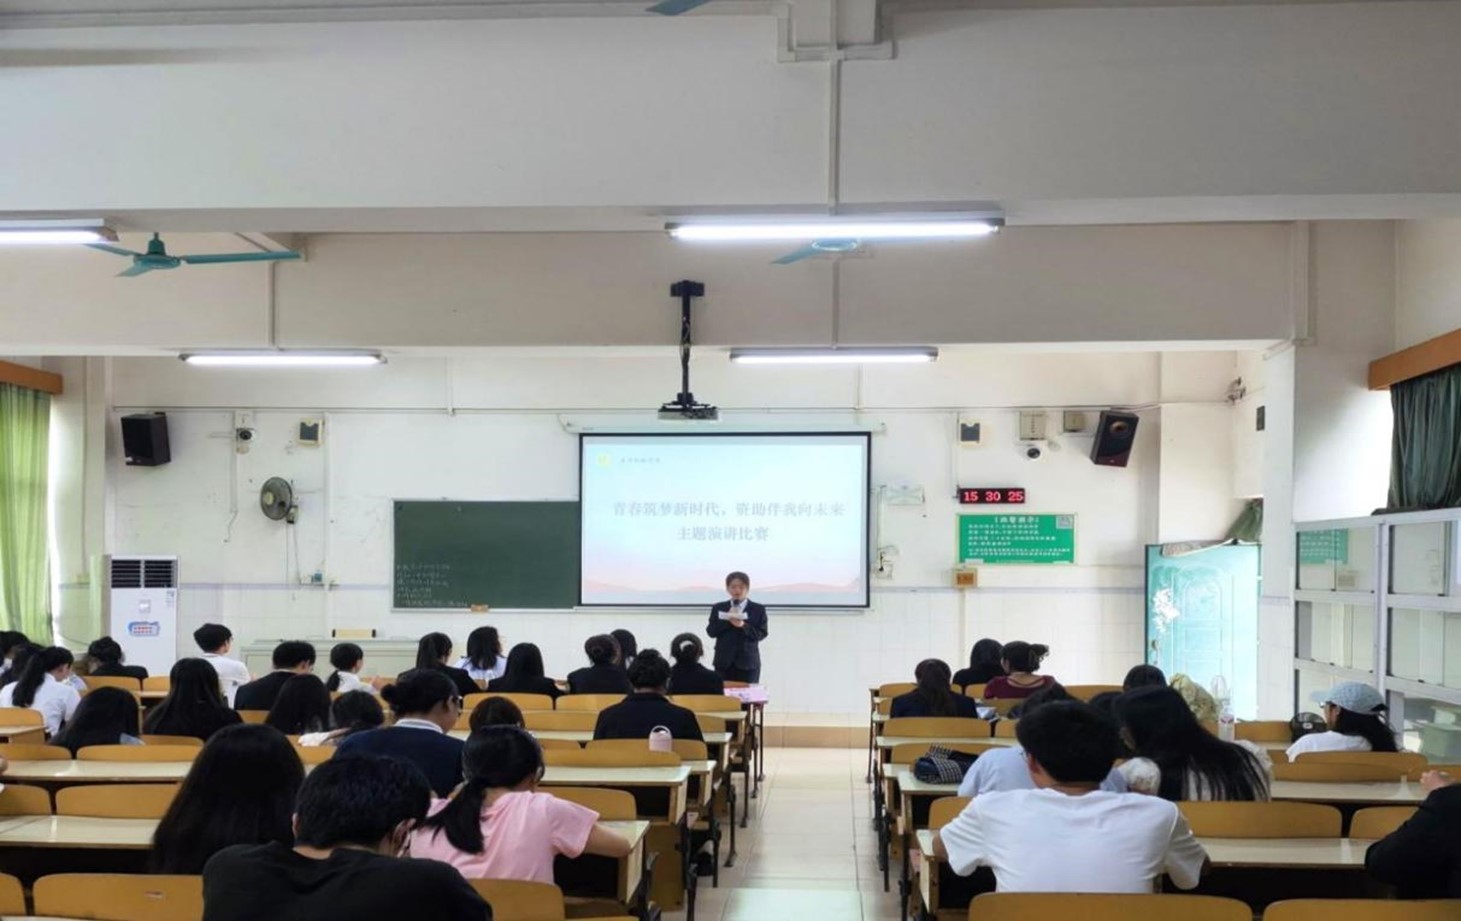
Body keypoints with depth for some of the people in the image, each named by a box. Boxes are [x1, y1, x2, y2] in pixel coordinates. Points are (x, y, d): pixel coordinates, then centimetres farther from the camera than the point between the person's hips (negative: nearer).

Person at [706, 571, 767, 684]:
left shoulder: (759, 609, 5)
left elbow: (762, 634, -3)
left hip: (748, 662, -1)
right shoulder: (718, 608, 9)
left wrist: (743, 626, -19)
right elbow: (711, 632, 2)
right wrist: (727, 620, -13)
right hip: (724, 662, 1)